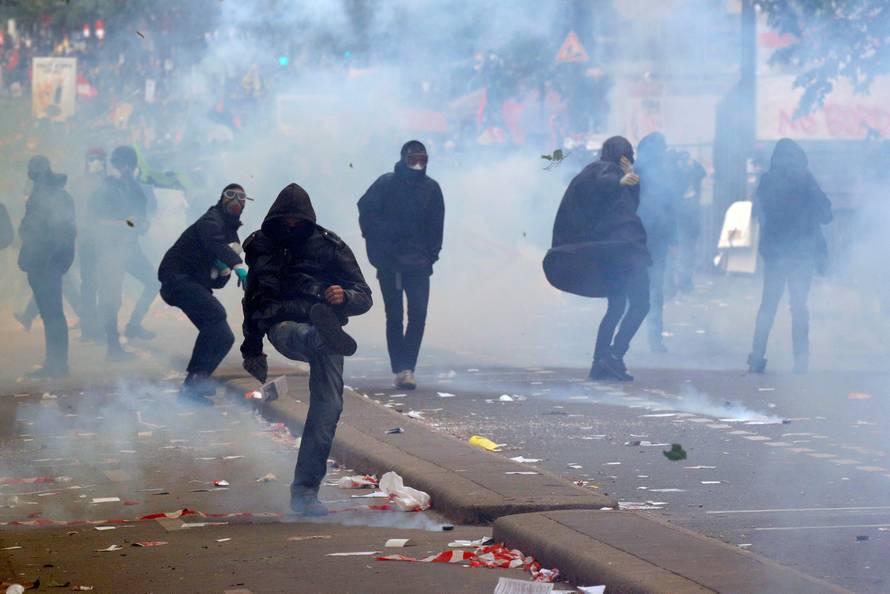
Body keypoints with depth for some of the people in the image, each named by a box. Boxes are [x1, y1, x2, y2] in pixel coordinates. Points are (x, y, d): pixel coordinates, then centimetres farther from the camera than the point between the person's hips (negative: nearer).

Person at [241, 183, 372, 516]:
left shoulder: (329, 246, 7)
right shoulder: (261, 246, 15)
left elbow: (364, 296, 4)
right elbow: (252, 299, 29)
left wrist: (344, 297, -20)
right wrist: (252, 349, 31)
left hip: (322, 328, -1)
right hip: (283, 327, 1)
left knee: (327, 407, -13)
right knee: (306, 338, -37)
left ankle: (305, 490, -9)